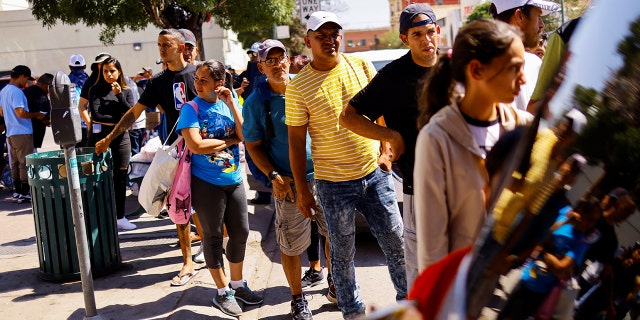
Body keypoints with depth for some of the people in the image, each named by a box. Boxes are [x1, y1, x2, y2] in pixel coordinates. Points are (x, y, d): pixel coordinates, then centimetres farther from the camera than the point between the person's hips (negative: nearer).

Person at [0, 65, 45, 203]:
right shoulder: (16, 92, -16)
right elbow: (21, 113, -23)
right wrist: (36, 115, -10)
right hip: (22, 133, -9)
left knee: (15, 164, 12)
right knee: (25, 164, -4)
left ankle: (16, 192, 16)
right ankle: (24, 194, -3)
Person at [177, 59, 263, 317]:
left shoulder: (230, 104, 3)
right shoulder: (191, 108, -9)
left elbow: (246, 136, -8)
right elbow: (195, 145, -21)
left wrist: (232, 104, -14)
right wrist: (229, 141, -11)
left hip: (234, 180, 5)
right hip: (206, 182, -5)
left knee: (241, 233, 12)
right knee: (213, 236, 6)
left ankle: (237, 284, 30)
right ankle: (223, 292, 20)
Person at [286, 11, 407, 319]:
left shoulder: (362, 66, 1)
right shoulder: (298, 87, -8)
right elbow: (296, 141, -4)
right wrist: (301, 190, -3)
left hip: (375, 173, 3)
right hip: (334, 184, -3)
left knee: (397, 244, 11)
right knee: (342, 254, 10)